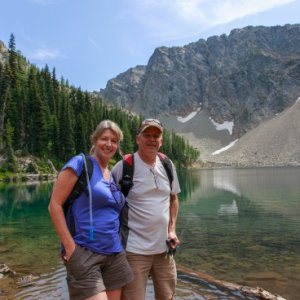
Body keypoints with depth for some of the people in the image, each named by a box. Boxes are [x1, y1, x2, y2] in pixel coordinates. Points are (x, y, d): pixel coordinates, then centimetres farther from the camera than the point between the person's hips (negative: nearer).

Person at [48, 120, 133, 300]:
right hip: (84, 253, -7)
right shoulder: (80, 163, -7)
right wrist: (70, 246, -14)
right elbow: (55, 205, -11)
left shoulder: (113, 176, 12)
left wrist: (117, 243, 11)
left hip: (115, 254, 7)